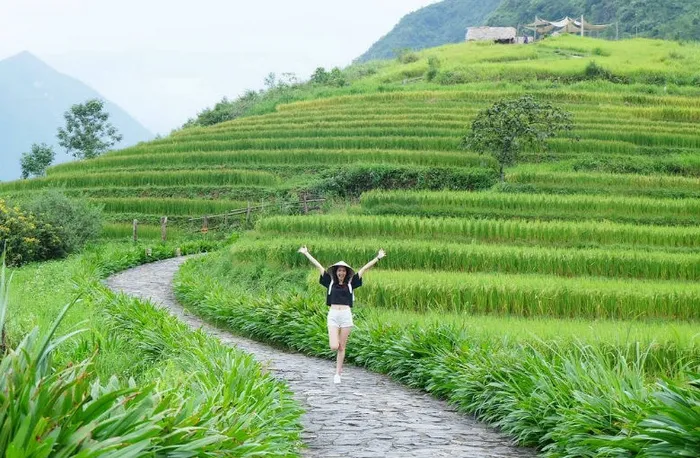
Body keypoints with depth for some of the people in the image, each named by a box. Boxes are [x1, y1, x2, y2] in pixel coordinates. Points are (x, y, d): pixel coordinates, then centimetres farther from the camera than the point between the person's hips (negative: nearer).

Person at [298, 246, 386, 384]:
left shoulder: (350, 284, 10)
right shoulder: (330, 282, 10)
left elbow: (364, 269, 11)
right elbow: (318, 266, 12)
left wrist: (378, 258, 13)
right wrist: (306, 253, 17)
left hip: (346, 315, 0)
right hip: (333, 315, 0)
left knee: (342, 347, 4)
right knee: (334, 346, -13)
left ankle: (337, 374, 12)